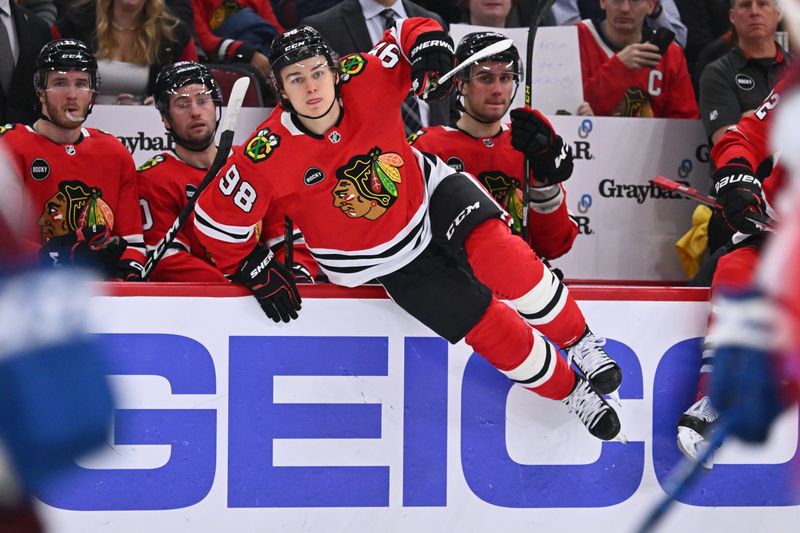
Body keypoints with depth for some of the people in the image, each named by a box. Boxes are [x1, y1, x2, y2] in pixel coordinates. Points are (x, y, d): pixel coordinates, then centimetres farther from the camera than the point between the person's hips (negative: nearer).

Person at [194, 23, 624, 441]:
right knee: (487, 325, -12)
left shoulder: (365, 81, -20)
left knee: (493, 250, -29)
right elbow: (217, 220, -13)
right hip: (389, 265, -1)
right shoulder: (269, 156, -24)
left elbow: (411, 33, -5)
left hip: (432, 195, 1)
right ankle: (569, 390, 9)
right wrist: (260, 275, -7)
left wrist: (431, 50, -26)